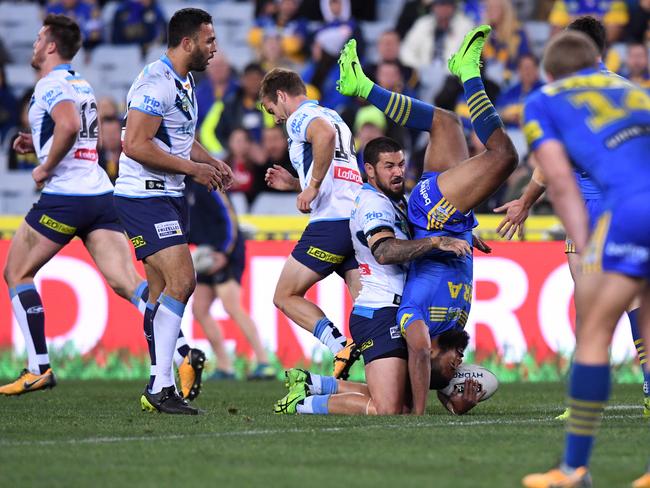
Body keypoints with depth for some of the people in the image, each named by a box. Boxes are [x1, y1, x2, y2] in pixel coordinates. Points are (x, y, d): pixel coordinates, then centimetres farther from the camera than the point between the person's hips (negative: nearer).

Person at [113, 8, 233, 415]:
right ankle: (161, 387, -17)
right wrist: (193, 168, -18)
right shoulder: (157, 83, -18)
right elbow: (136, 144, -24)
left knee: (163, 291, 11)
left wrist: (213, 163, 12)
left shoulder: (185, 81, 15)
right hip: (145, 198, -10)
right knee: (181, 280, -18)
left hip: (169, 197, 10)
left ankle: (157, 386, 15)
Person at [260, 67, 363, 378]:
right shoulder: (331, 116, 28)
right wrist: (295, 183, 31)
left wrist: (312, 186, -20)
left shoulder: (300, 117, 0)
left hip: (331, 221, -8)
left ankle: (341, 347, -17)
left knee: (286, 296, 2)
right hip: (359, 219, 8)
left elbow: (324, 134, -26)